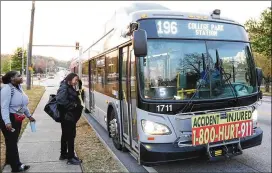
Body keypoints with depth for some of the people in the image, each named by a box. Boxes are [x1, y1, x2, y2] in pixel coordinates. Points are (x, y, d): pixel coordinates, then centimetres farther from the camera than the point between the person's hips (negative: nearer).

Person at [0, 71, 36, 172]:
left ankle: (9, 160, 37)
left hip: (17, 119, 9)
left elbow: (22, 103, 17)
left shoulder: (18, 87, 8)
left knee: (13, 141, 20)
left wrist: (29, 115, 20)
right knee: (11, 142, 1)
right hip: (9, 119, -8)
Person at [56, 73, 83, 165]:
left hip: (69, 116, 10)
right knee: (70, 136, -4)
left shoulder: (70, 88, 13)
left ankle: (63, 154, 33)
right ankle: (71, 158, 5)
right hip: (67, 116, -10)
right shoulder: (64, 88, -16)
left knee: (66, 135, 19)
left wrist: (78, 106, -3)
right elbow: (61, 100, -30)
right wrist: (73, 105, -22)